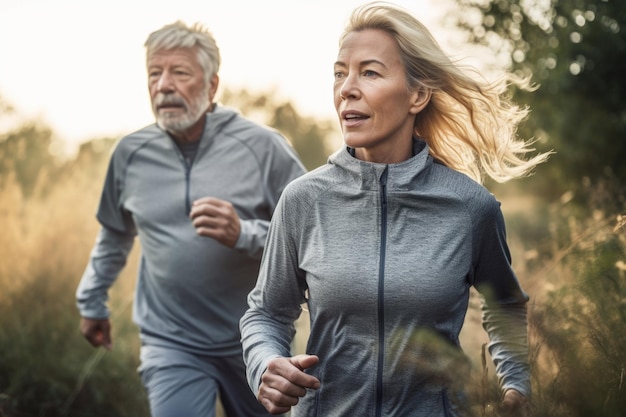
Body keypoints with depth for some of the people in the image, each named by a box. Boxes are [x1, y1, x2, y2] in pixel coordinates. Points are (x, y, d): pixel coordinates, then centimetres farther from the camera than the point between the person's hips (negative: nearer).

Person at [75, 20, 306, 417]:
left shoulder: (263, 146, -12)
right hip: (172, 345, 1)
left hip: (253, 343, -1)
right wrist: (92, 302, 22)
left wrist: (244, 234, -26)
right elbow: (115, 234, 17)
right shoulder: (131, 154, -1)